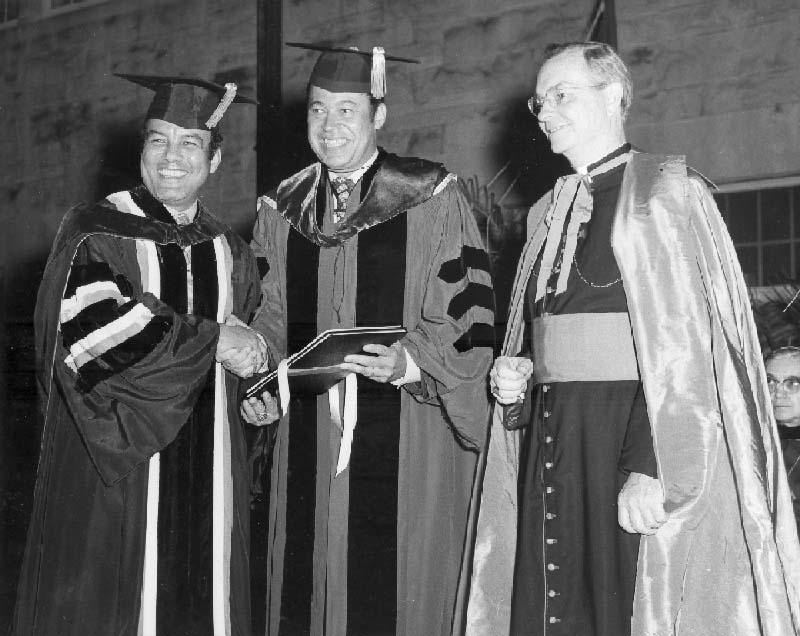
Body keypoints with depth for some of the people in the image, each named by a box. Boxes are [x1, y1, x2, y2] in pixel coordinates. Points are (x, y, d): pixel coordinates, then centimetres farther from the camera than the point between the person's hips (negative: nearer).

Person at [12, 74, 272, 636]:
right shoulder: (95, 232, -4)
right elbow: (89, 325, -20)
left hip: (207, 476, 4)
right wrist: (208, 339, -17)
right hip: (116, 465, -4)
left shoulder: (227, 249, 11)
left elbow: (250, 337, 24)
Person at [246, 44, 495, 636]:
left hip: (406, 446, -4)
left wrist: (412, 362, -20)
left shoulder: (430, 199, -3)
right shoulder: (282, 210, 12)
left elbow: (467, 319, -5)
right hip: (307, 444, 4)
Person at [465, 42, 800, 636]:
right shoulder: (549, 212, 15)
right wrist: (518, 375, 4)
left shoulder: (664, 193, -7)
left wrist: (649, 470, -24)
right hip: (552, 447, 7)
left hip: (631, 440, -6)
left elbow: (683, 346, -17)